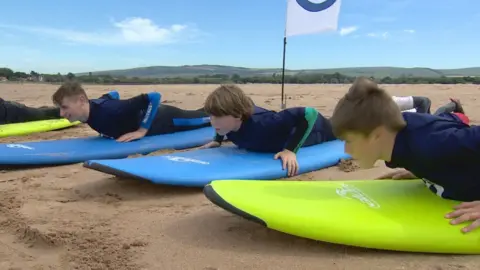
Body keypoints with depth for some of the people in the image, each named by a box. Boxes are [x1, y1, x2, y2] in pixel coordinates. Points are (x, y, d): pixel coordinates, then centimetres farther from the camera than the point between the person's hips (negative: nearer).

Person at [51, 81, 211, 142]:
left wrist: (142, 130, -39)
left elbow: (154, 97, -42)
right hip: (150, 115, 7)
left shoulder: (108, 110, -41)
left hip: (164, 118, -7)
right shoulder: (92, 106, -15)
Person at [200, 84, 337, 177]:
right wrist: (217, 140, -6)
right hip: (290, 124, 4)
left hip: (311, 126, -4)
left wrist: (291, 150, -53)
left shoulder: (261, 123, -52)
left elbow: (309, 113, -53)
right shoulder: (228, 119, -29)